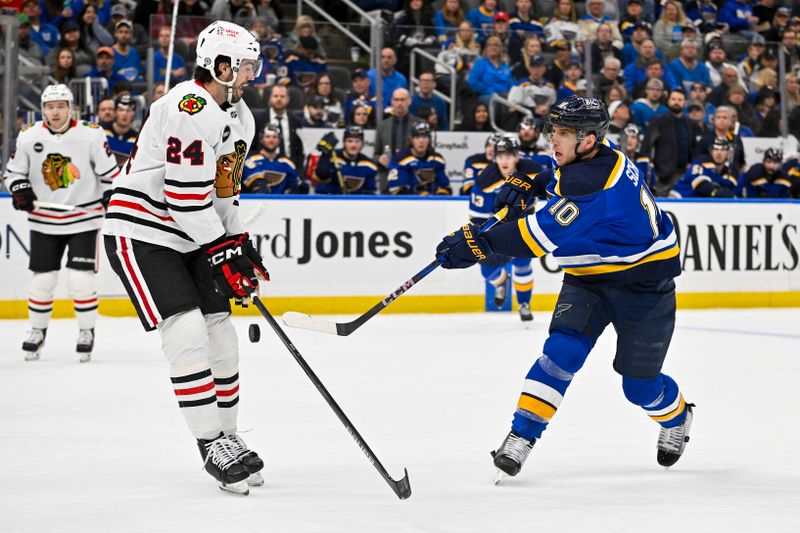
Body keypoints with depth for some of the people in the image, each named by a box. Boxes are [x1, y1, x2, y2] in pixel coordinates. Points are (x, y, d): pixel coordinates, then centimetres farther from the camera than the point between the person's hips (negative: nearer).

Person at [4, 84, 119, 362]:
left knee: (81, 278, -7)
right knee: (42, 279, 6)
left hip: (84, 218, -3)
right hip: (44, 221, 3)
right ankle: (37, 331, 25)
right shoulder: (28, 138, -3)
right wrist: (20, 189, -11)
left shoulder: (91, 135, -10)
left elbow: (110, 173, -3)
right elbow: (13, 172, 8)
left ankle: (87, 332, 10)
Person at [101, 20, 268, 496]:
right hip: (141, 234, -10)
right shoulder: (190, 109, -23)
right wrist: (222, 253, -20)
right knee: (187, 333, -17)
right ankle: (213, 445, -11)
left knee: (221, 334, 8)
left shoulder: (240, 117, 11)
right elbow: (187, 194, -25)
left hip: (193, 239, 10)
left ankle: (228, 436, 21)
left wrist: (242, 244, 13)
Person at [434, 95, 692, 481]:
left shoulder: (595, 182, -32)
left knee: (640, 384, 4)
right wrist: (529, 183, 4)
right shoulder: (598, 157, -3)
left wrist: (478, 245, -42)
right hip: (588, 277, 7)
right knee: (564, 349, -15)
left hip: (643, 283, -7)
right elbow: (562, 178, 24)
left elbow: (544, 233, -39)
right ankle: (521, 436, -16)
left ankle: (677, 419, 38)